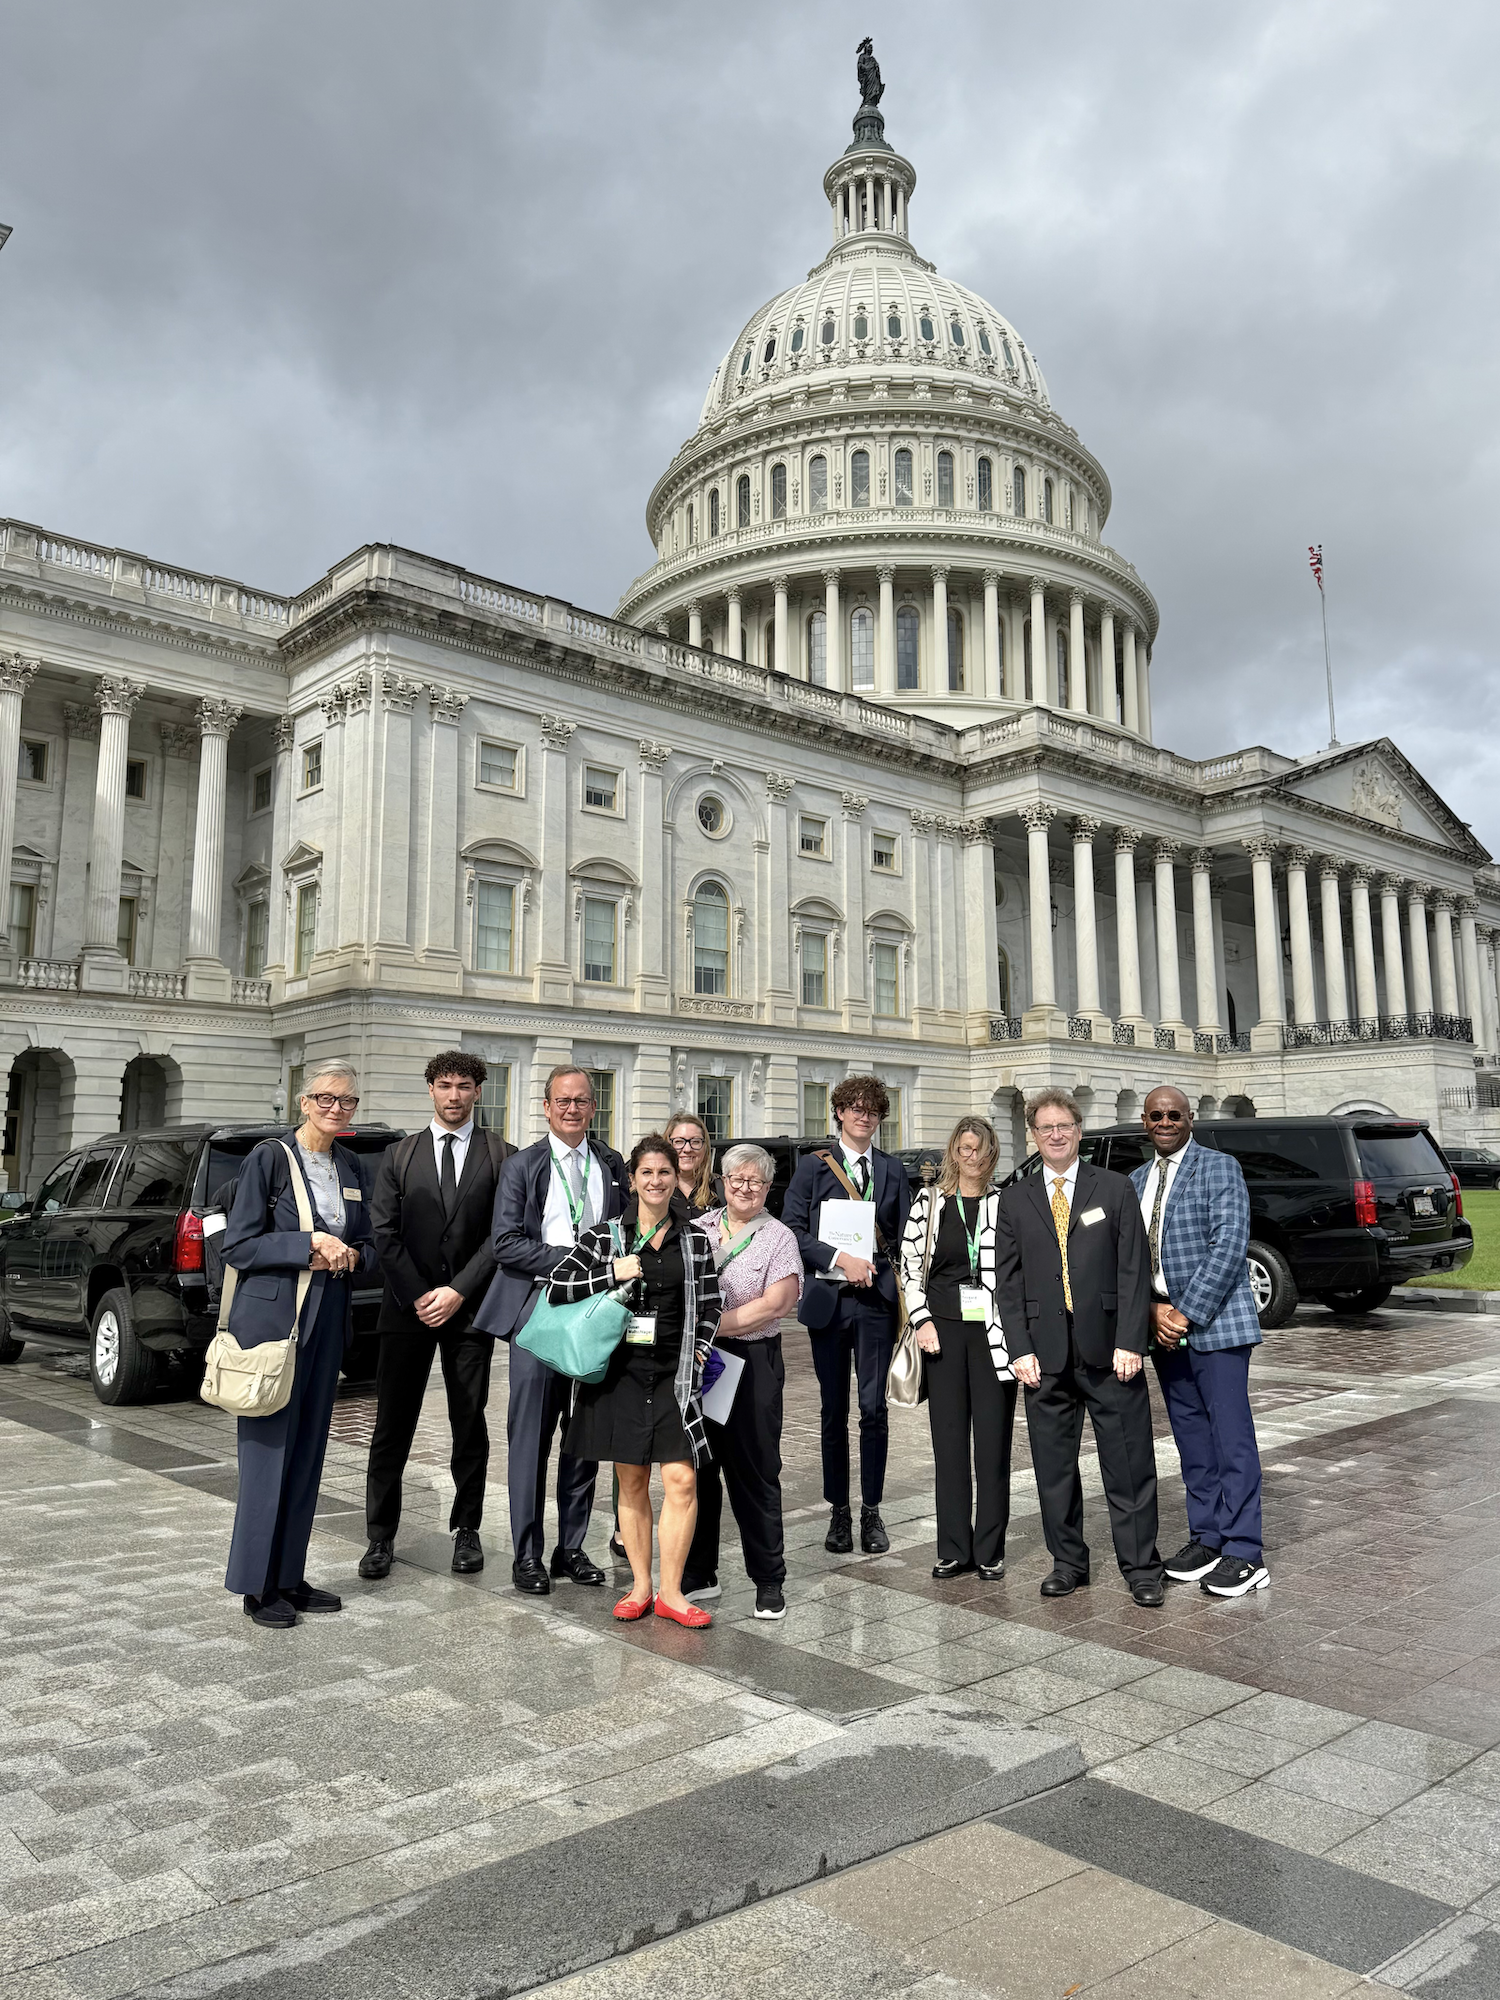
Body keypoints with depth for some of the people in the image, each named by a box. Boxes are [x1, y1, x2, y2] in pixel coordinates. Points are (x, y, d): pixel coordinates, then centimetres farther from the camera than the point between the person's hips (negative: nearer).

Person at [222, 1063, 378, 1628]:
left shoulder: (349, 1167, 11)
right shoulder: (270, 1158, -7)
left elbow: (367, 1244, 17)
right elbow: (238, 1245, -10)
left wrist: (349, 1255, -5)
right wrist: (310, 1243, -18)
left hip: (328, 1322, 6)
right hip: (272, 1319, -6)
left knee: (308, 1450, 11)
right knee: (268, 1448, -2)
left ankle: (290, 1577, 21)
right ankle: (258, 1586, 10)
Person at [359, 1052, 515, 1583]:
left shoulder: (500, 1156, 3)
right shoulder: (399, 1156, 8)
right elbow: (384, 1232, 2)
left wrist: (458, 1290, -10)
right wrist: (417, 1295, -7)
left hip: (471, 1306, -1)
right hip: (407, 1306, 1)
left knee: (469, 1423, 7)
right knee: (392, 1425, 4)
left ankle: (466, 1529, 19)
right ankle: (380, 1536, 14)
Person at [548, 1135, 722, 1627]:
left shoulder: (695, 1240, 5)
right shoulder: (605, 1235, 1)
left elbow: (709, 1304, 11)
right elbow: (556, 1288, -2)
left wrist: (698, 1351, -3)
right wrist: (612, 1275, -12)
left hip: (674, 1374, 0)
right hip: (620, 1370, 0)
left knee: (681, 1480, -7)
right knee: (632, 1481, 9)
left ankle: (670, 1591, 6)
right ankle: (640, 1585, 22)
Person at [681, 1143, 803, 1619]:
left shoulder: (779, 1238, 0)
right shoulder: (698, 1228, 11)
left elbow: (774, 1304, -10)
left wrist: (713, 1326, -14)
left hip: (752, 1362, -4)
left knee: (754, 1471, 1)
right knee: (696, 1468, 9)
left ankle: (769, 1581, 14)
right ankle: (699, 1575, 23)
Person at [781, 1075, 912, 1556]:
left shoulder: (893, 1169, 10)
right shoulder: (813, 1165, 4)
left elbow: (904, 1239, 10)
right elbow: (792, 1231, -3)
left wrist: (870, 1267, -4)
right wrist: (839, 1259, -13)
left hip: (875, 1299, 1)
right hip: (828, 1299, -1)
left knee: (874, 1408, -1)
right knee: (834, 1411, 6)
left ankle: (871, 1510, 12)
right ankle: (839, 1511, 17)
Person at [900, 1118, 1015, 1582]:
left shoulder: (1006, 1203, 3)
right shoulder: (929, 1200, 6)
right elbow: (909, 1262, 6)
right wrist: (921, 1319, -3)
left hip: (992, 1331, -1)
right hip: (942, 1330, 1)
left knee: (993, 1443, 2)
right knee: (948, 1441, 6)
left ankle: (990, 1551, 15)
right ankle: (954, 1550, 16)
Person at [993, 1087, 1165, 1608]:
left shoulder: (1115, 1189, 3)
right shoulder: (1015, 1199, 8)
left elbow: (1134, 1271, -2)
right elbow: (1008, 1282, 6)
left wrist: (1129, 1343, -10)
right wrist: (1020, 1349, -3)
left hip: (1108, 1350, -2)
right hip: (1045, 1354, 2)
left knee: (1129, 1463, 3)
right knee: (1054, 1465, 9)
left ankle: (1141, 1567, 15)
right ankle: (1067, 1561, 24)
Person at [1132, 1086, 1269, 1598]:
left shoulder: (1219, 1167, -6)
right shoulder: (1137, 1180, 14)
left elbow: (1229, 1245, -14)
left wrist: (1188, 1314, -16)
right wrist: (1154, 1309, -6)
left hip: (1215, 1322, -6)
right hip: (1162, 1324, 6)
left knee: (1231, 1435, -3)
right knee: (1191, 1437, 12)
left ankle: (1244, 1553, 5)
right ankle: (1206, 1537, 23)